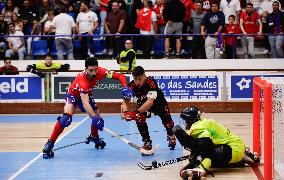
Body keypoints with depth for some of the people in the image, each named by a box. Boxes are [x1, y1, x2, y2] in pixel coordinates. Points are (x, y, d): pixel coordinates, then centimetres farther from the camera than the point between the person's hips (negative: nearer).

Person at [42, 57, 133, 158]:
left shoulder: (100, 72, -28)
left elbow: (119, 76, -20)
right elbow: (85, 103, -48)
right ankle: (50, 143, -24)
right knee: (67, 117, -29)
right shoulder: (82, 79, -42)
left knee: (98, 118, 6)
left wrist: (125, 88, -38)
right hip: (73, 95, -6)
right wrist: (94, 118, -57)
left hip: (87, 95, 6)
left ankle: (94, 137, 40)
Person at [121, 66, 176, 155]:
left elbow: (150, 102, -50)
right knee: (140, 118, -24)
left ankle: (170, 135, 44)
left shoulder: (151, 83, -42)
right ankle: (147, 142, -8)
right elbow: (125, 101, -32)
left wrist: (136, 112, -61)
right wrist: (126, 112, -55)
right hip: (143, 102, 2)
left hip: (158, 101, -2)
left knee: (166, 120, 7)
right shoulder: (131, 86, -32)